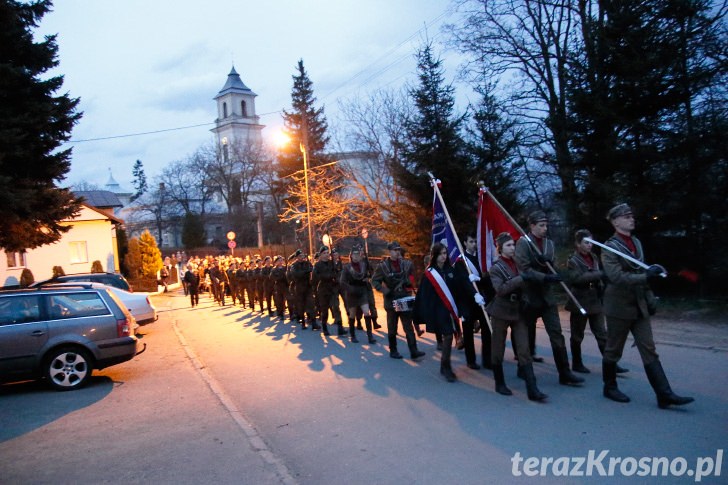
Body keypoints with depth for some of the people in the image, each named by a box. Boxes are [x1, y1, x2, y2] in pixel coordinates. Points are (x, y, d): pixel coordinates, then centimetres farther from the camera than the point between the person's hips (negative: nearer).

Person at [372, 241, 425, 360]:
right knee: (392, 328, 10)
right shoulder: (383, 266, -6)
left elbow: (411, 277, 17)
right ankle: (393, 350, 21)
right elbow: (374, 280, -2)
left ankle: (413, 350, -3)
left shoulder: (406, 263, 2)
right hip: (391, 300, -2)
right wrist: (385, 291, -13)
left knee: (409, 326, -1)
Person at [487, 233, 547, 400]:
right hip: (501, 312, -4)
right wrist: (520, 278, -27)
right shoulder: (496, 267, -8)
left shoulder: (517, 263, 9)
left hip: (518, 311, 4)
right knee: (498, 350, 6)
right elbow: (500, 289, -22)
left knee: (524, 350, -2)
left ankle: (532, 390, -4)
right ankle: (499, 384, 22)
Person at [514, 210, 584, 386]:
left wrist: (548, 263, -13)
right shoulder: (523, 243, -8)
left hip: (547, 295, 4)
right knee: (528, 334, 8)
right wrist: (545, 277, -25)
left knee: (557, 333, -2)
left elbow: (552, 268, 9)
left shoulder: (549, 243, 10)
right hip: (529, 296, -4)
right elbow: (524, 269, -17)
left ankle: (565, 373, 0)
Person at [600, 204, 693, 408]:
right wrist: (646, 276, -31)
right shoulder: (609, 247, -11)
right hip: (619, 306, -6)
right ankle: (610, 387, 22)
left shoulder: (636, 242, 11)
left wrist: (650, 298, 11)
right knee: (614, 350, 6)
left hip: (639, 306, 6)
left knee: (649, 350, 3)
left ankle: (665, 395, 2)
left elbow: (640, 273, 17)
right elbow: (617, 277, -22)